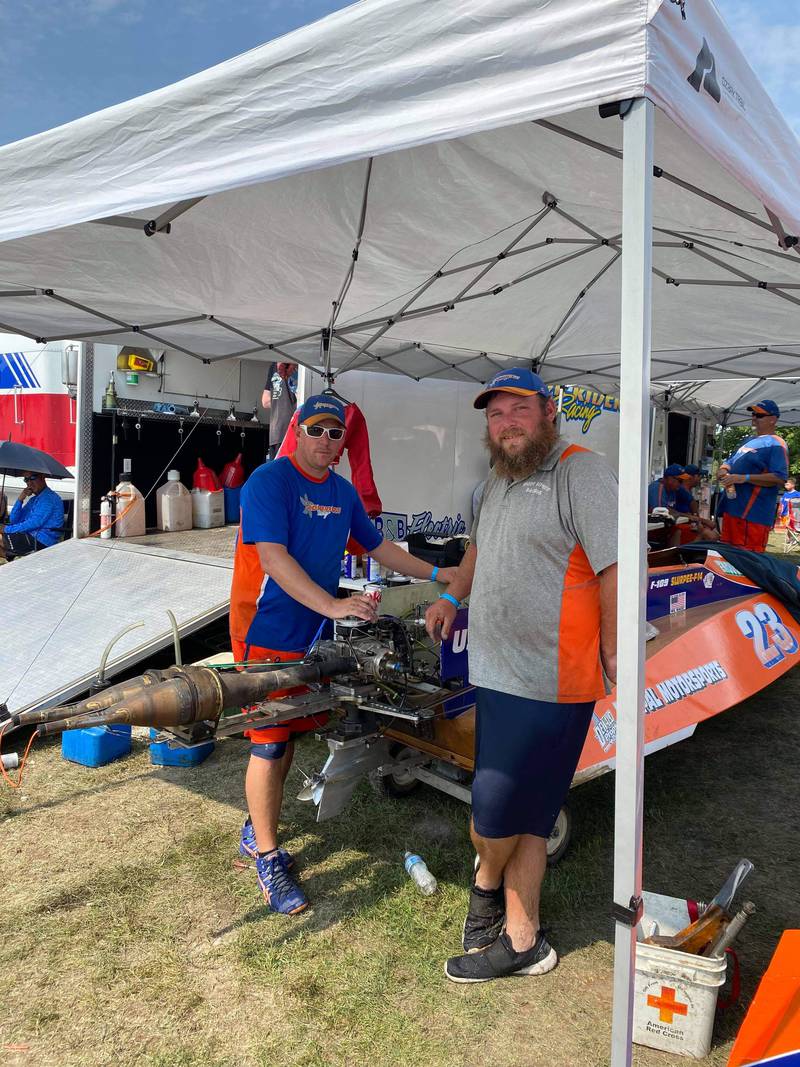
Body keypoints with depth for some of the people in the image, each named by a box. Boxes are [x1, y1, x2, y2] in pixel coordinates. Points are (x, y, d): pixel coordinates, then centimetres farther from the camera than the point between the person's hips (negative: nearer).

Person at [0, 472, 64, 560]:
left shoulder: (49, 498, -12)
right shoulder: (33, 499, 20)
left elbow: (33, 524, -20)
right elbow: (13, 520, 14)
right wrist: (20, 500, 0)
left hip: (41, 543, -10)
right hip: (31, 538, 10)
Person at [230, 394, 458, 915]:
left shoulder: (344, 491, 9)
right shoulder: (269, 480, -14)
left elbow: (378, 546, 20)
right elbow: (273, 558, -25)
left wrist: (437, 573, 17)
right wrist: (333, 606, -33)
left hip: (311, 635, 7)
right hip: (267, 633, -7)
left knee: (288, 737, 15)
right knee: (269, 743, 0)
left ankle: (255, 831, 34)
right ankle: (268, 859, 15)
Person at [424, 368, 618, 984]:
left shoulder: (580, 472, -13)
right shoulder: (500, 480, 17)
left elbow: (618, 566, -18)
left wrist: (610, 653, -14)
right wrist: (452, 597, 31)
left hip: (547, 686, -8)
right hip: (497, 677, 8)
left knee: (497, 817, 0)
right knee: (523, 820, 16)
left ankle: (485, 884, 31)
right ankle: (521, 943, 30)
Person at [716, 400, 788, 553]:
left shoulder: (775, 444, -7)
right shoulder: (749, 441, 21)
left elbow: (780, 478, -17)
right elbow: (730, 461, 31)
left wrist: (744, 478, -22)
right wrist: (723, 469, 5)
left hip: (753, 513, -9)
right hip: (732, 506, 9)